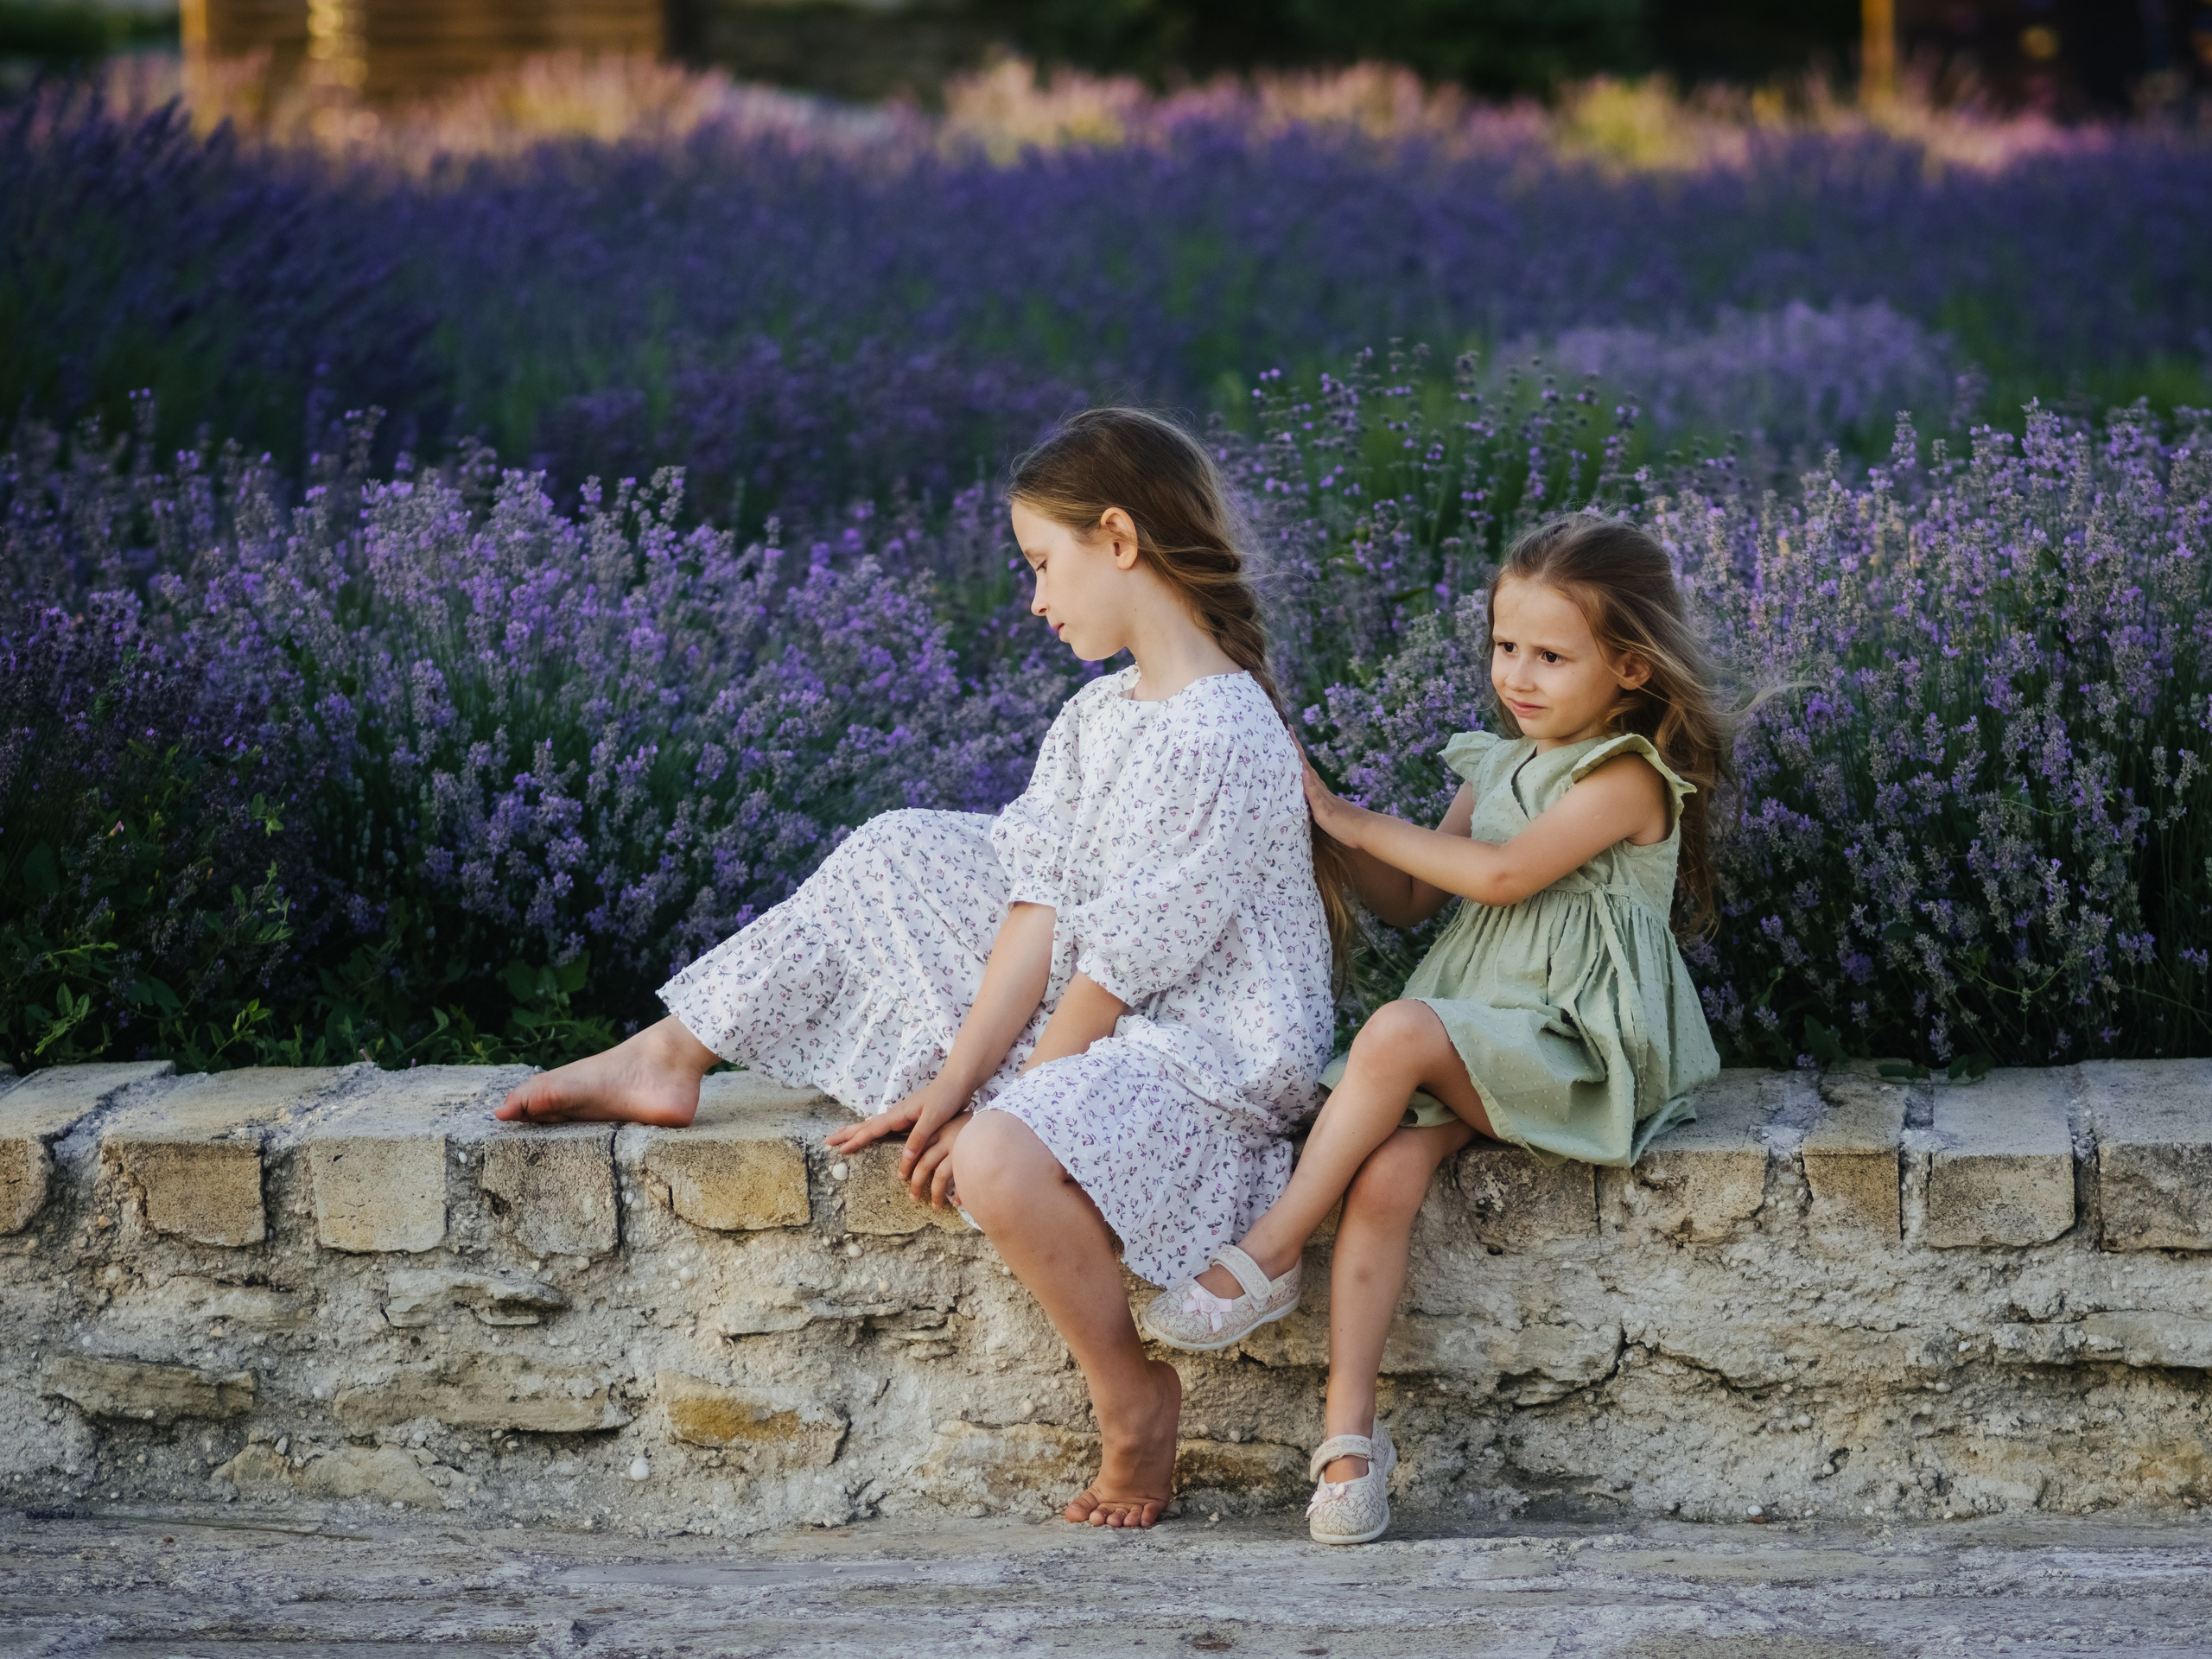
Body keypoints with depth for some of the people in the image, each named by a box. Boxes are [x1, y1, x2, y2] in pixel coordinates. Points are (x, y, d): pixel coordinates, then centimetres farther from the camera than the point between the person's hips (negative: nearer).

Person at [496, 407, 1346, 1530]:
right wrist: (950, 1086, -7)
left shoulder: (1222, 741, -22)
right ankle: (669, 1059, 21)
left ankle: (1132, 1396, -15)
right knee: (896, 858, 13)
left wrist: (994, 1108, -16)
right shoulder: (1098, 718, 7)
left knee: (1003, 1162, -39)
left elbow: (1118, 972, -21)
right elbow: (1042, 919, 2)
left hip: (1211, 1058, -10)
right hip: (1110, 1023, 10)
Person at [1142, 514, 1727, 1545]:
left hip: (1571, 1047, -6)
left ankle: (1267, 1257, -22)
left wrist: (1357, 822, -8)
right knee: (1386, 1171, -24)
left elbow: (1502, 874, -18)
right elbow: (1408, 903, 23)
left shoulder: (1629, 773, -7)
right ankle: (1350, 1435, -27)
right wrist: (1332, 827, 5)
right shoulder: (1496, 765, 18)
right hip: (1471, 1035, 6)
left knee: (1399, 1033, -34)